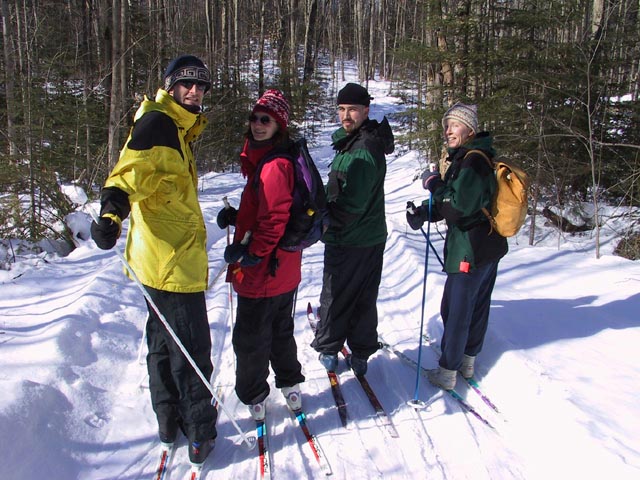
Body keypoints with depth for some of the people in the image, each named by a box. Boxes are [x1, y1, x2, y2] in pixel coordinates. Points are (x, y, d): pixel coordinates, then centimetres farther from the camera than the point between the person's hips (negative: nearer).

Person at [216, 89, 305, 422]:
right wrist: (236, 216, 3)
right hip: (283, 270, 10)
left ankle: (253, 398, 24)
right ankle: (290, 386, 40)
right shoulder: (264, 159, 10)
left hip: (262, 272, -10)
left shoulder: (274, 165, -22)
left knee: (250, 337, 7)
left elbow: (274, 218, -27)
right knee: (280, 330, 24)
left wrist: (249, 253, -19)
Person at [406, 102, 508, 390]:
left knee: (455, 311, 1)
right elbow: (453, 200, 13)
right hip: (490, 247, 10)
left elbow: (458, 208, -27)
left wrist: (434, 184, -16)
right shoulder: (465, 158, 11)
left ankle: (447, 372, 13)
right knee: (478, 305, 19)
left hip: (470, 252, -10)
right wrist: (423, 213, 0)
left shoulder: (472, 161, -21)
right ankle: (468, 360, 36)